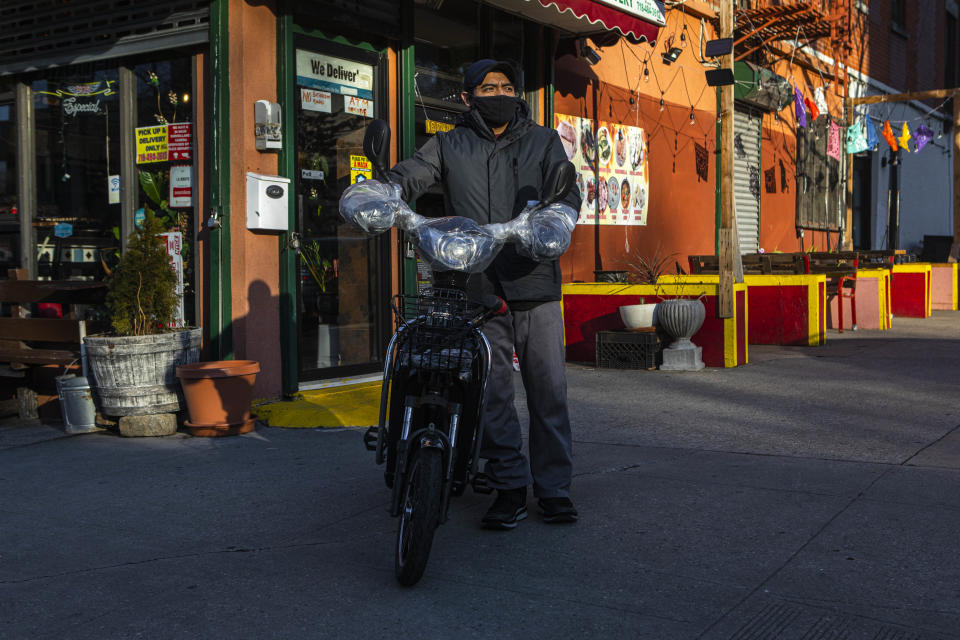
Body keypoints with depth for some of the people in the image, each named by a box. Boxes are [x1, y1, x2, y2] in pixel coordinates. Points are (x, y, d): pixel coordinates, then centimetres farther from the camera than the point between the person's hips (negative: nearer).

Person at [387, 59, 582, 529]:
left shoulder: (543, 141, 14)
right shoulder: (449, 147, 13)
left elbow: (568, 193, 1)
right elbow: (408, 176, -2)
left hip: (536, 287, 0)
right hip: (479, 292, 0)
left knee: (549, 391, 3)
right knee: (492, 395, 2)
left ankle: (553, 487, 14)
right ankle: (510, 487, 13)